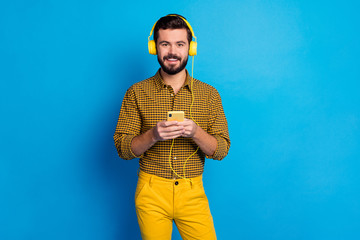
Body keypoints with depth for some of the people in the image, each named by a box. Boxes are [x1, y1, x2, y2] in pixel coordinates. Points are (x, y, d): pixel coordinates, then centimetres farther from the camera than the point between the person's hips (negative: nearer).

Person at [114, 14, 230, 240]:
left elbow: (222, 149, -1)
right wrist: (153, 135, -22)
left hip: (193, 193, 1)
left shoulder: (209, 94, 2)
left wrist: (196, 133, -21)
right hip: (151, 193, 0)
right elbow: (123, 149, -3)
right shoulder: (137, 92, -1)